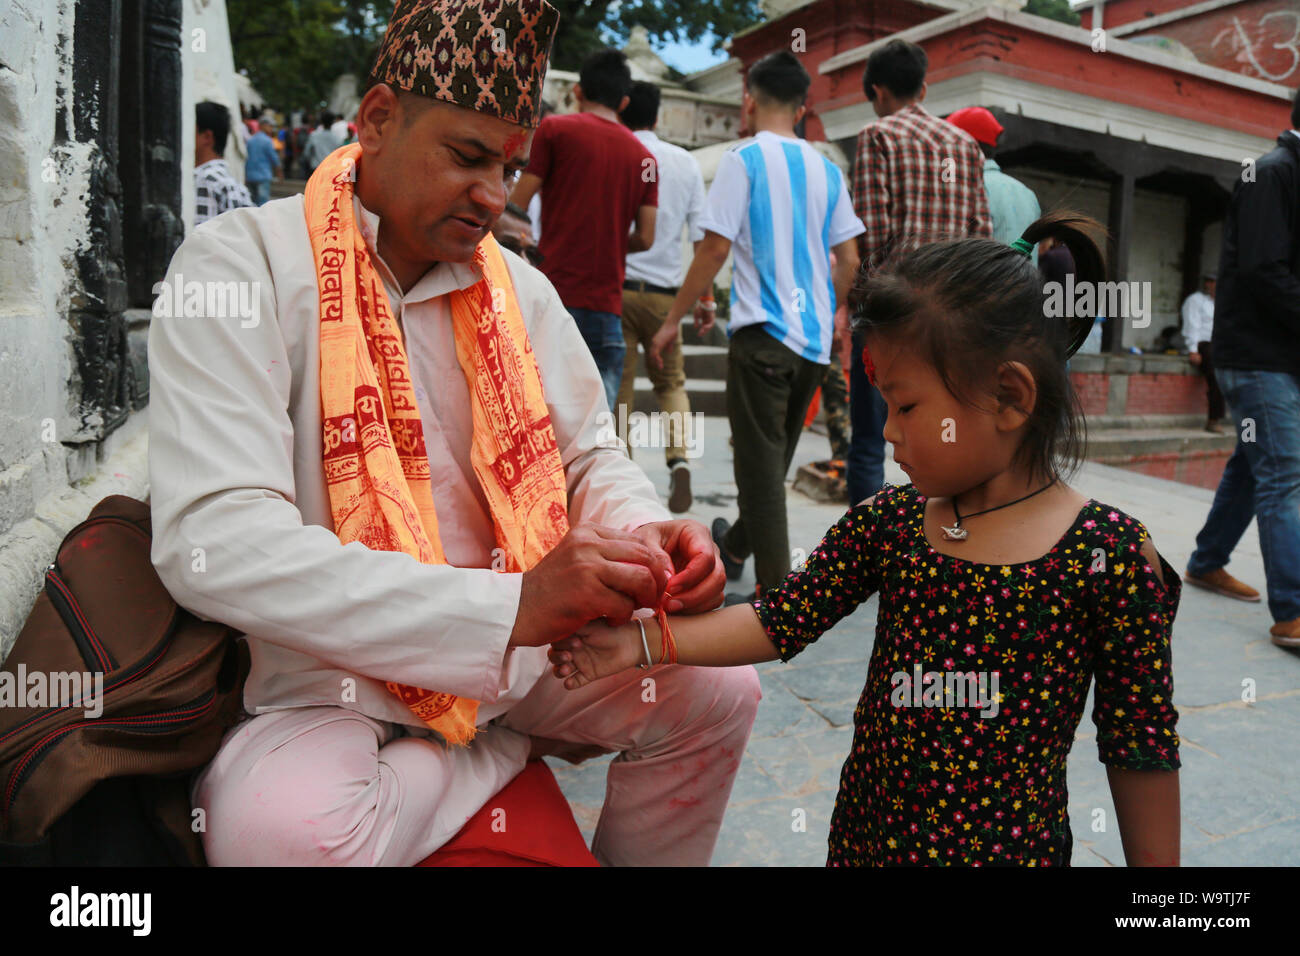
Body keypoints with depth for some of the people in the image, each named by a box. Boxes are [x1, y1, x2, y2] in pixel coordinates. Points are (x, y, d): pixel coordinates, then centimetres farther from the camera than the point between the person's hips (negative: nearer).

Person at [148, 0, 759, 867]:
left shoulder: (518, 288, 5)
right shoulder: (243, 266, -14)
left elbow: (587, 461, 11)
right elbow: (211, 542, -25)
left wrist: (646, 536, -15)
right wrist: (508, 607, -34)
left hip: (513, 647, 5)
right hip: (321, 673, -5)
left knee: (718, 691, -4)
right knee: (282, 827, -33)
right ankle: (511, 744, -5)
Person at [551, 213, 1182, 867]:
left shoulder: (1108, 552, -16)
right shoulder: (887, 521, -5)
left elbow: (1139, 741, -9)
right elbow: (782, 620, -4)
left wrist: (1156, 862, -3)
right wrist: (643, 641, -11)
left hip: (1011, 846, -3)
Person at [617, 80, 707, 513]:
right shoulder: (685, 162, 5)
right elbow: (702, 234, 4)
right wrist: (705, 294, 10)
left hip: (613, 287, -2)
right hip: (664, 290, 2)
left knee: (617, 386, 6)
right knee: (671, 380, 15)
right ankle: (679, 457, -6)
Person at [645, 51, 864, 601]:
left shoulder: (744, 159, -5)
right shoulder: (825, 169, 12)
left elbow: (716, 249, -11)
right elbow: (848, 261, 11)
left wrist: (673, 321, -4)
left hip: (762, 330, -7)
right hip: (814, 338, 7)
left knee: (761, 465, -2)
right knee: (775, 457, 19)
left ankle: (776, 592, -1)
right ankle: (736, 545, 39)